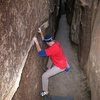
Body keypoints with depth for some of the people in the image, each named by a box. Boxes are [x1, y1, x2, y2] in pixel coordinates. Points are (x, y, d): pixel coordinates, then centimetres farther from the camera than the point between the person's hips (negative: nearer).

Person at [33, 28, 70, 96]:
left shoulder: (52, 49, -35)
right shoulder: (56, 42, -8)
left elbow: (41, 53, -35)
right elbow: (44, 40, 8)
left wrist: (36, 42, -33)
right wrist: (41, 33, -1)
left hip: (60, 66, -8)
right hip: (64, 61, 8)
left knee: (44, 76, -4)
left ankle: (45, 91, 14)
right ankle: (67, 67, 82)